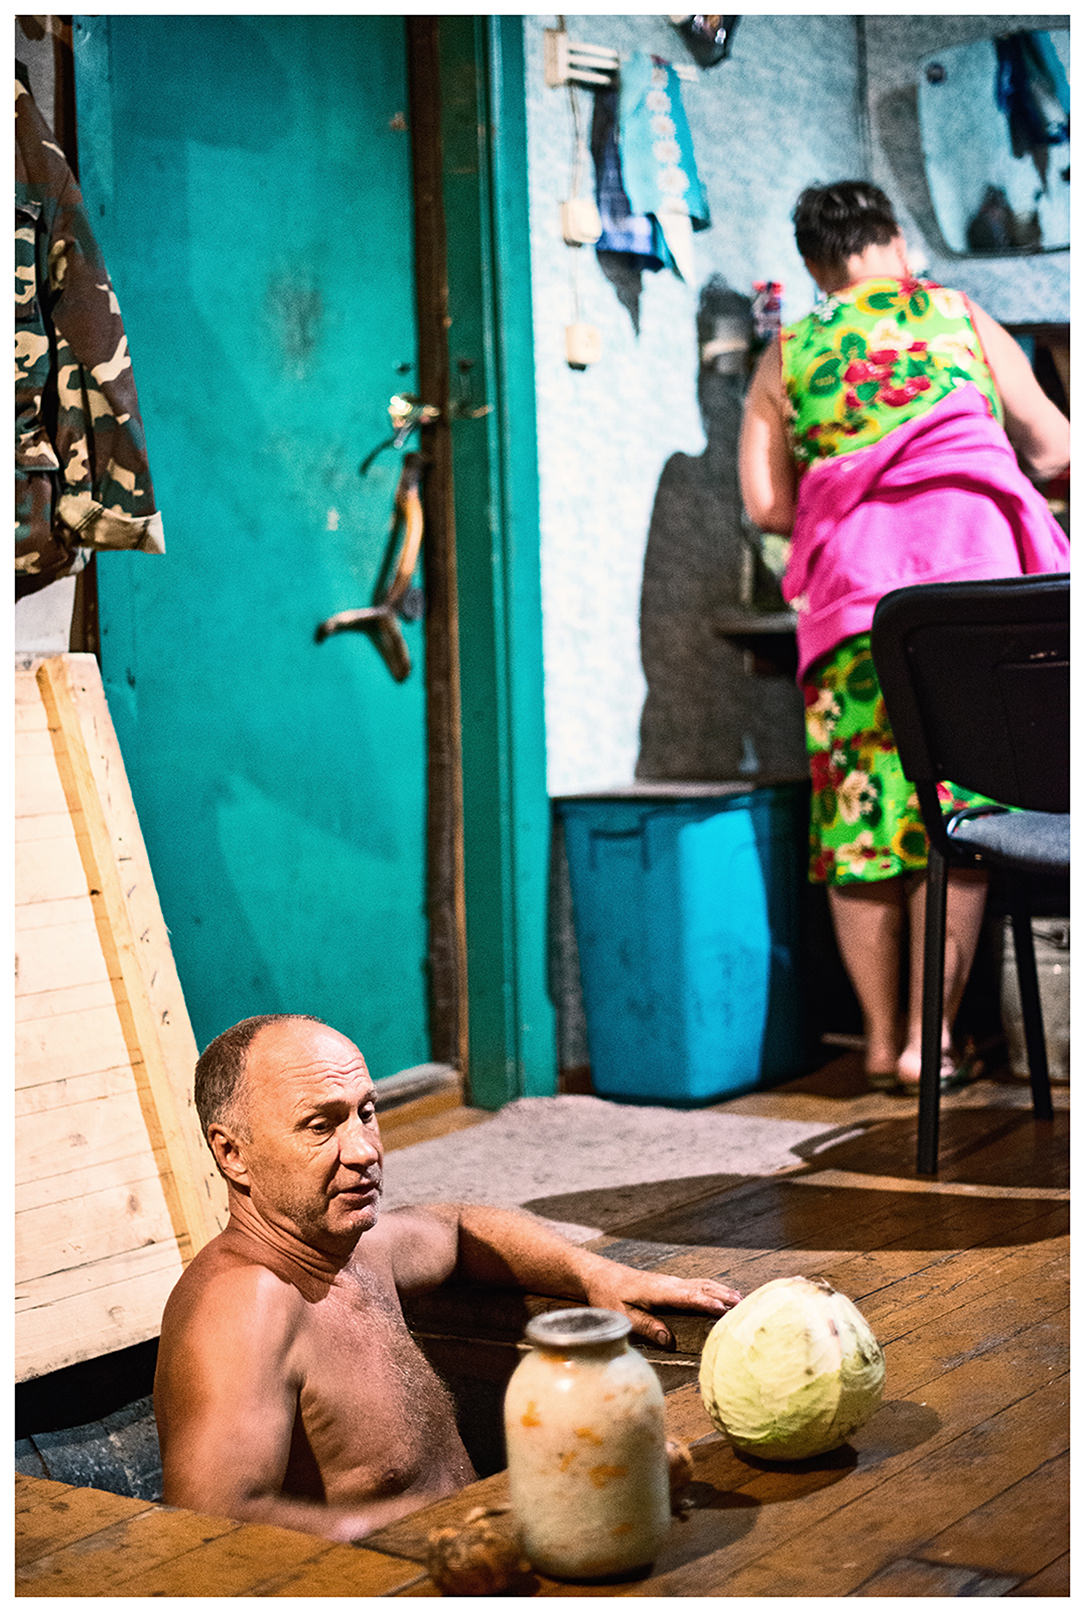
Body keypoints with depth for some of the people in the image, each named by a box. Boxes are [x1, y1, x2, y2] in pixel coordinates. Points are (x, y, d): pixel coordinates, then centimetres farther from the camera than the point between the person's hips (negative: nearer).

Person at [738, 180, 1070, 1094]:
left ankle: (882, 1038, 11)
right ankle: (930, 1039, -2)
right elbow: (1053, 449, 13)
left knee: (859, 820, 6)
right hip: (968, 581, -1)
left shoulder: (789, 356, 13)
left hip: (849, 599, 1)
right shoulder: (962, 320, 12)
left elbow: (764, 503, 5)